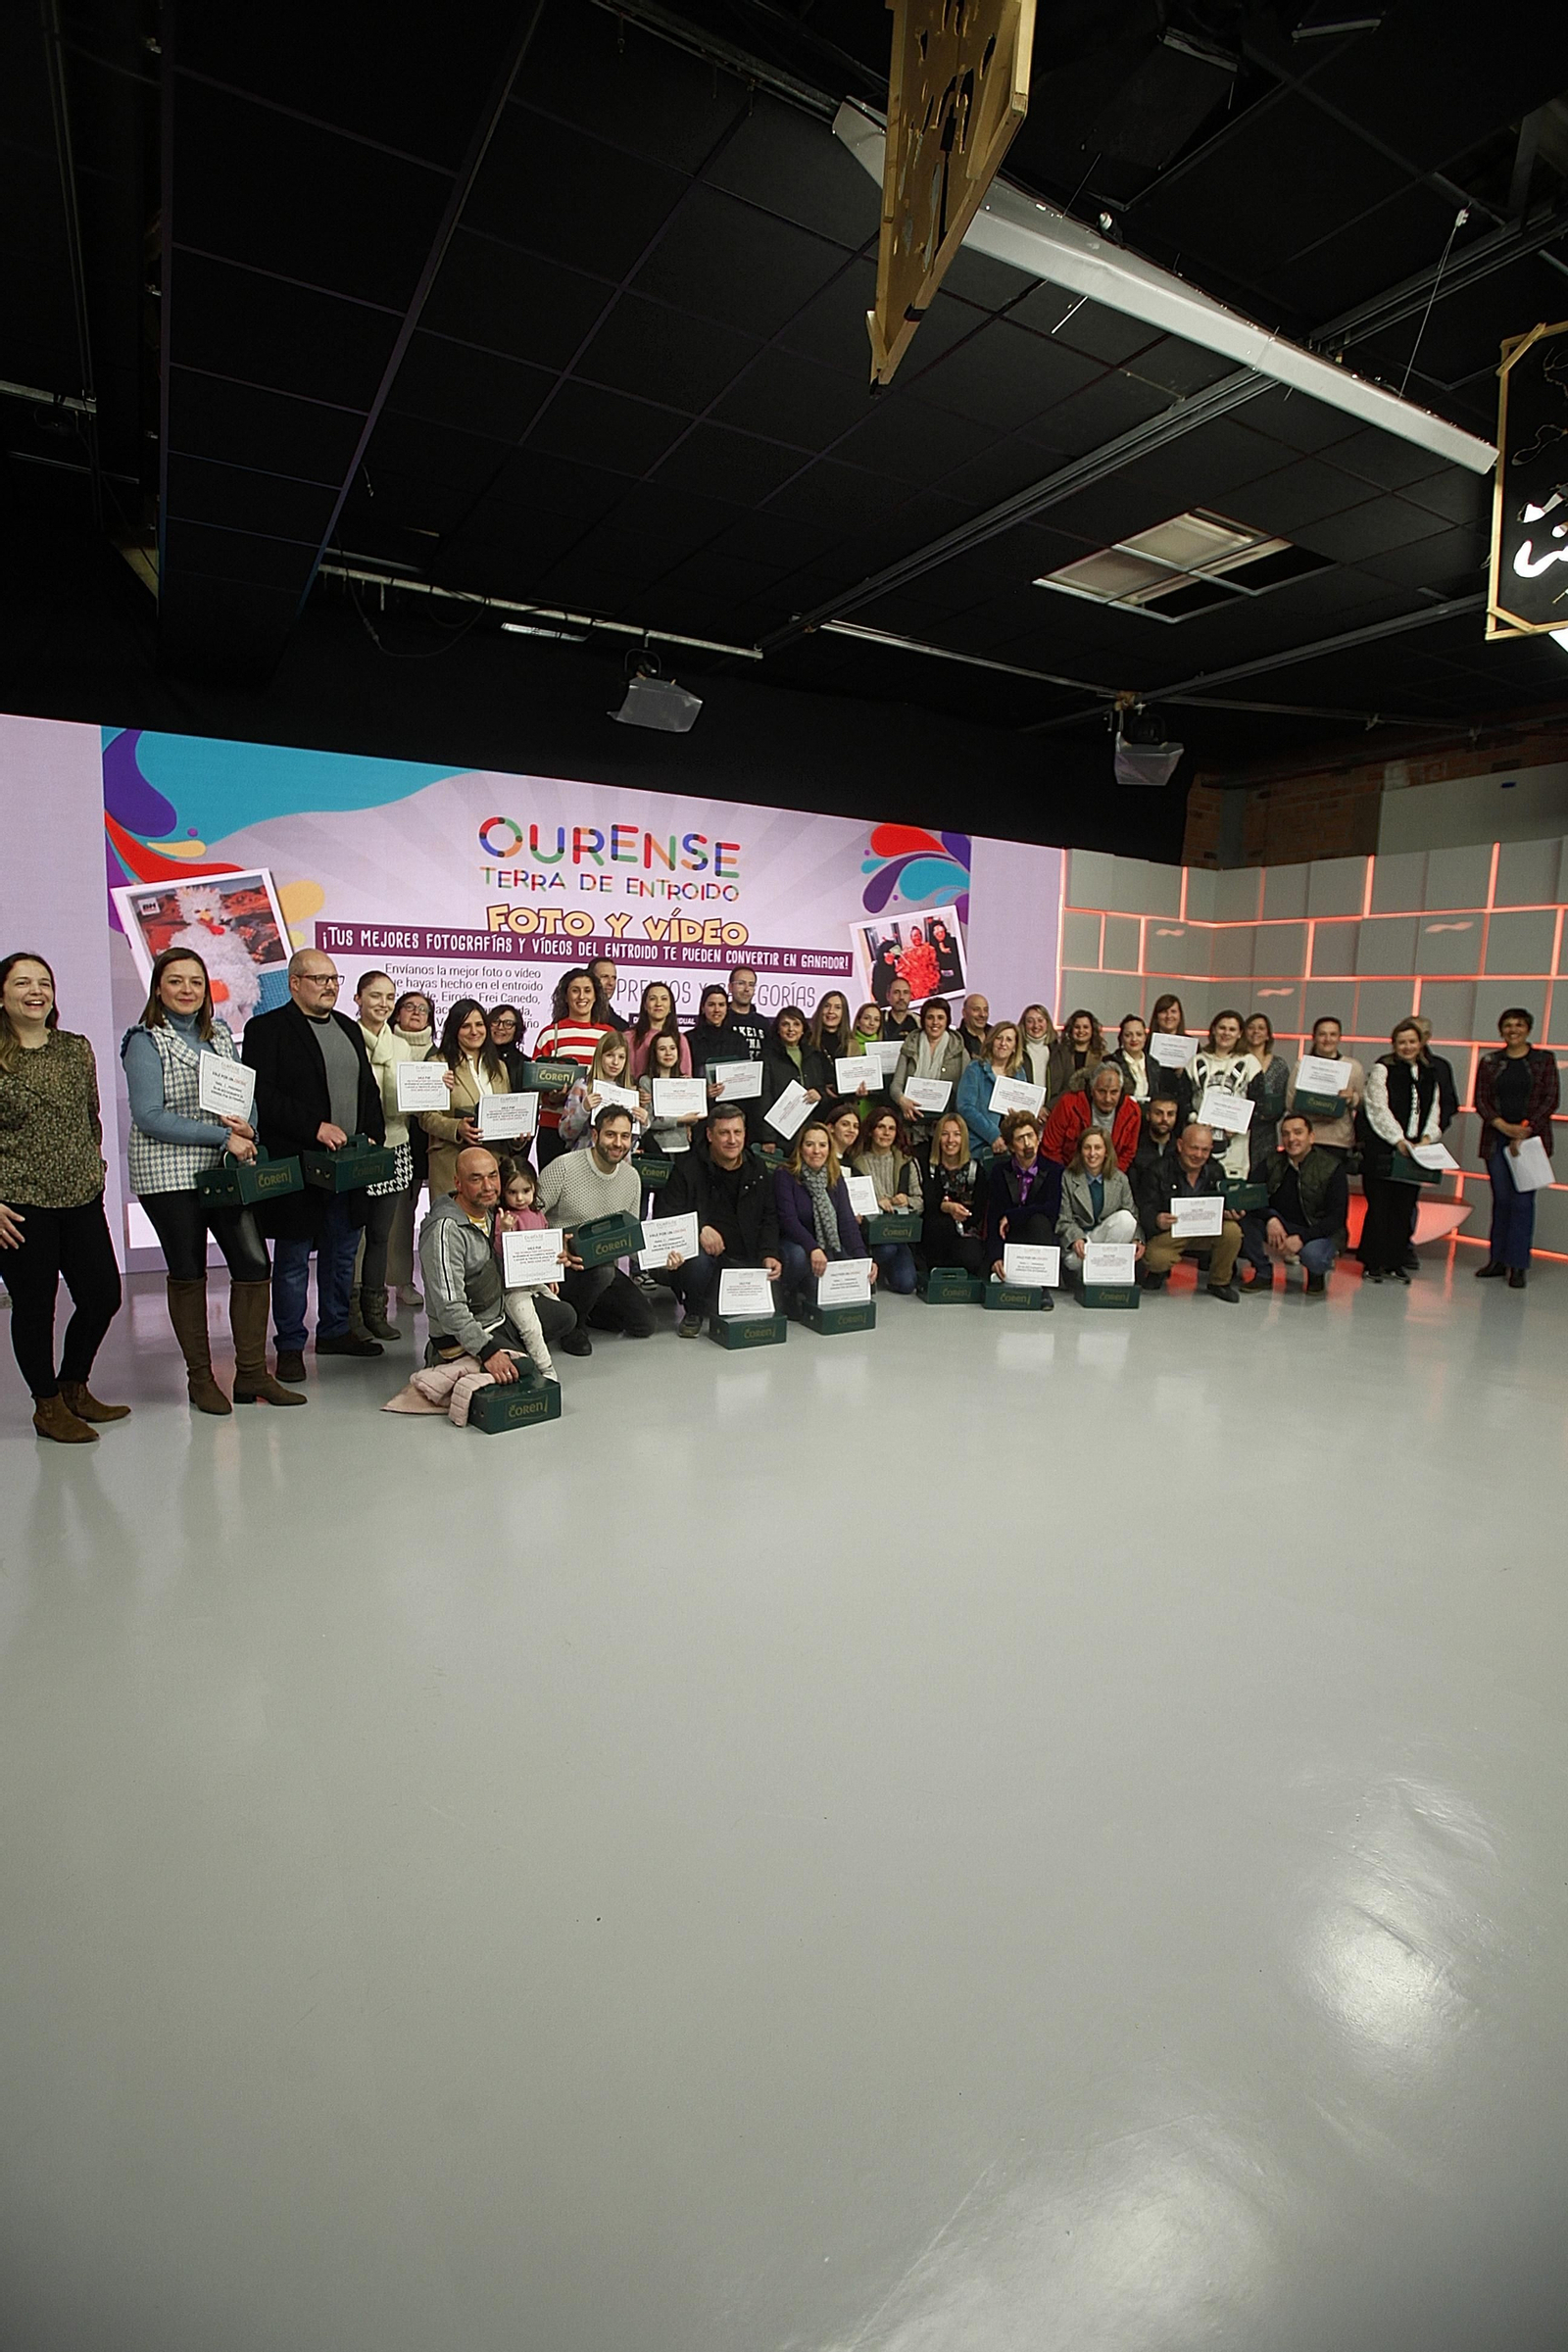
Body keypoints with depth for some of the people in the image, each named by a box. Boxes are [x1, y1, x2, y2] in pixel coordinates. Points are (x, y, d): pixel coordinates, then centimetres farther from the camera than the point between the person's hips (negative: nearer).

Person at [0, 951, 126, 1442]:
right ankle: (48, 1405, 22)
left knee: (104, 1296, 7)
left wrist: (94, 1170, 13)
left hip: (81, 1199, 5)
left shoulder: (77, 1048, 8)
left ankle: (74, 1387, 30)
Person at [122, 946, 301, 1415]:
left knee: (254, 1265, -2)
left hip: (225, 1169, 5)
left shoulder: (220, 1034, 12)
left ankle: (252, 1375, 8)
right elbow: (150, 1117, -12)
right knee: (187, 1274, 5)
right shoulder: (146, 1042, -4)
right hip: (169, 1174, -4)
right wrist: (223, 1137, -17)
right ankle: (200, 1378, 18)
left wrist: (245, 1127, -8)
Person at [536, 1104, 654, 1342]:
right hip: (560, 1263, -6)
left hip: (603, 1266, 7)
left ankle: (584, 1310, 19)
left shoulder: (631, 1177, 5)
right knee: (602, 1269, -38)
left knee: (643, 1326, -3)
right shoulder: (562, 1168, -16)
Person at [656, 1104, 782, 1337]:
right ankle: (693, 1313, -5)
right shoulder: (690, 1168, -4)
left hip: (746, 1258, 4)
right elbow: (666, 1216, -8)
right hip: (707, 1254, -4)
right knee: (696, 1258, -38)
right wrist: (700, 1229, -26)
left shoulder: (757, 1171, 10)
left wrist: (769, 1255, -4)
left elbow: (769, 1219, 14)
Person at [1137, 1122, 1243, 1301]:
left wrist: (1231, 1213, -20)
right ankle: (1158, 1269, 10)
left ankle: (1219, 1283, 1)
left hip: (1206, 1231, 4)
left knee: (1232, 1231, -25)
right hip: (1169, 1232, -4)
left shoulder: (1215, 1170, 2)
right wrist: (1156, 1221, -41)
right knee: (1156, 1258, -34)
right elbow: (1147, 1210, -16)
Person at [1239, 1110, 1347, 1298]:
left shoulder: (1332, 1168, -11)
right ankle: (1263, 1274, -6)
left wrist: (1301, 1238, -28)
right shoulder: (1272, 1164, -1)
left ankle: (1317, 1274, 3)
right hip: (1280, 1226, 3)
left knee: (1312, 1256, -37)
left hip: (1319, 1231, -3)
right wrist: (1270, 1218, -29)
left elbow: (1337, 1217, -15)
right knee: (1246, 1217, -24)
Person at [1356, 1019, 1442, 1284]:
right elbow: (1379, 1109, -9)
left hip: (1413, 1150, 5)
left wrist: (1427, 1137, -4)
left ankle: (1395, 1261, 15)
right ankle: (1372, 1263, 5)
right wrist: (1399, 1140, -16)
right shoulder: (1382, 1069, -2)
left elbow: (1434, 1111, 14)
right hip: (1381, 1149, -5)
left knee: (1405, 1206, 5)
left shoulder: (1430, 1075, 16)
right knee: (1380, 1205, -3)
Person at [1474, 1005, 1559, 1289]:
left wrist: (1524, 1131, -11)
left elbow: (1550, 1101, -1)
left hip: (1531, 1138, -2)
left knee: (1522, 1200, -5)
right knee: (1501, 1199, 4)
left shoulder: (1544, 1060, 5)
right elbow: (1480, 1101, 4)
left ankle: (1518, 1265, 0)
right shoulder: (1489, 1062, 9)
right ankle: (1498, 1260, 12)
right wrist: (1504, 1126, -10)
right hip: (1496, 1139, 2)